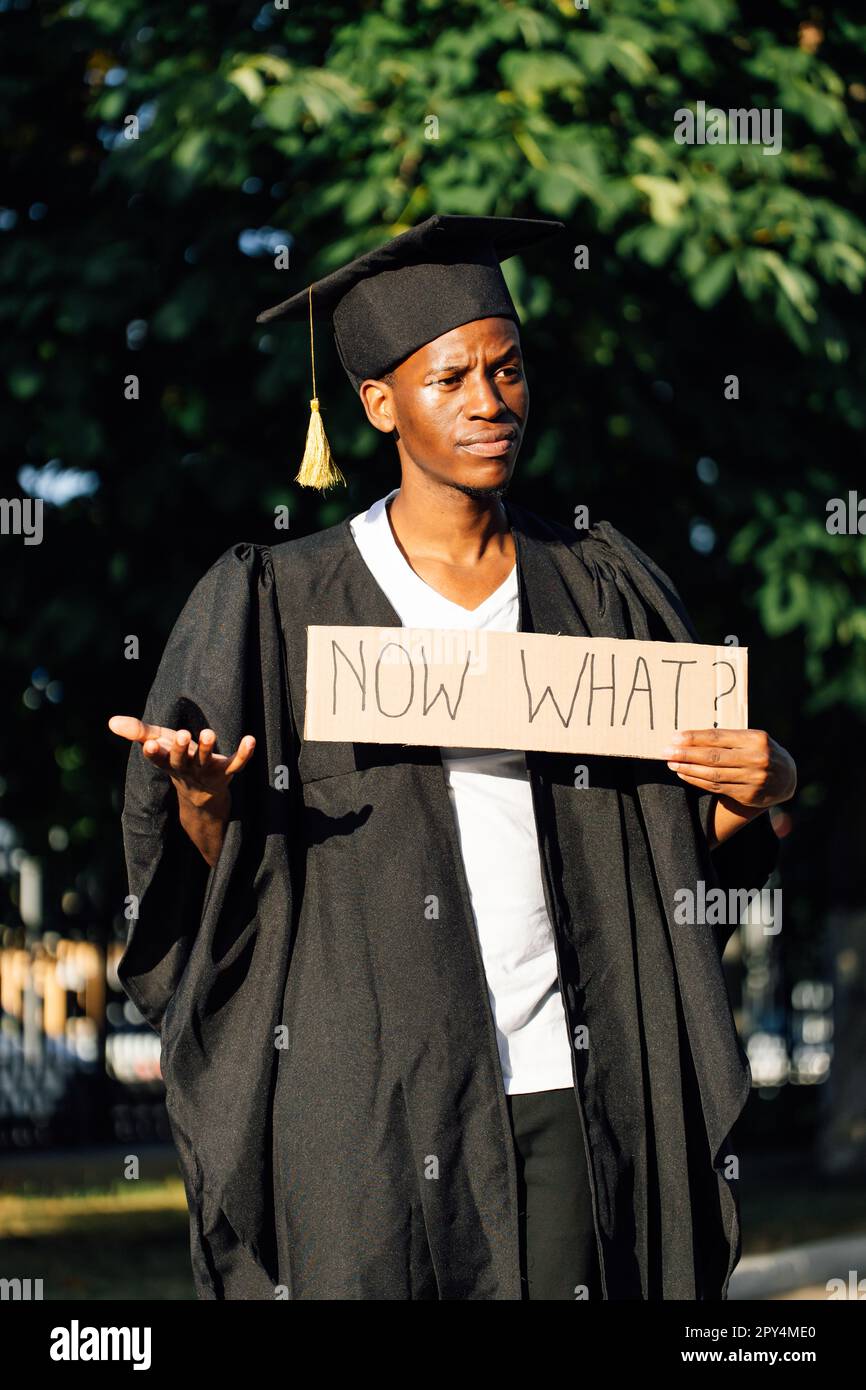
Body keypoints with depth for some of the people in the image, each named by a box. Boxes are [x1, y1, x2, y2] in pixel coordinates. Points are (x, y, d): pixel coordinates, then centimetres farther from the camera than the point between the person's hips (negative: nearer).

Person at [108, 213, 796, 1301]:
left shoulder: (603, 592, 9)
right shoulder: (278, 607, 2)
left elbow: (691, 844, 14)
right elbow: (202, 879, 1)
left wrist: (757, 789, -7)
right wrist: (207, 802, -20)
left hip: (563, 1087, 2)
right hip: (364, 1095, -2)